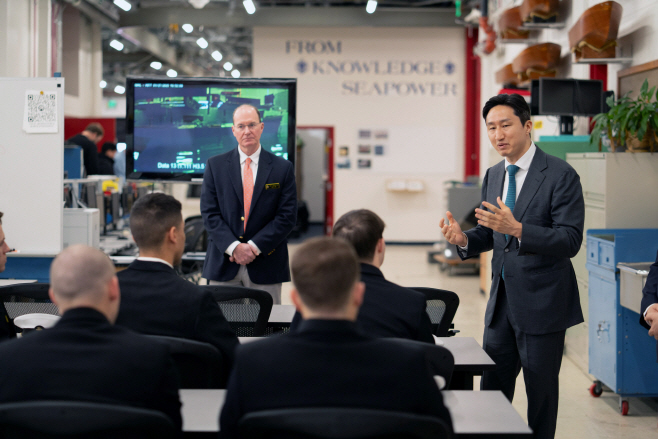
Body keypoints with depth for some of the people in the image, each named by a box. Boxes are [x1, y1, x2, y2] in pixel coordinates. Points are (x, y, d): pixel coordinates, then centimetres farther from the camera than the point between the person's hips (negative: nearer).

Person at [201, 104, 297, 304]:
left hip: (266, 265, 0)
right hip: (224, 265, 1)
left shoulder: (283, 168, 4)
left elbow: (287, 216, -1)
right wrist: (233, 247, -13)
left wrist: (254, 246, -11)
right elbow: (209, 213, 1)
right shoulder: (215, 165, 6)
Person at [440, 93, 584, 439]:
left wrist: (517, 229, -32)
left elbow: (571, 240, -20)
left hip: (541, 304, -6)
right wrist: (463, 239, -6)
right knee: (492, 390, 12)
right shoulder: (493, 176, 10)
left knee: (541, 393, 6)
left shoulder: (560, 175, -12)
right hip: (502, 301, 6)